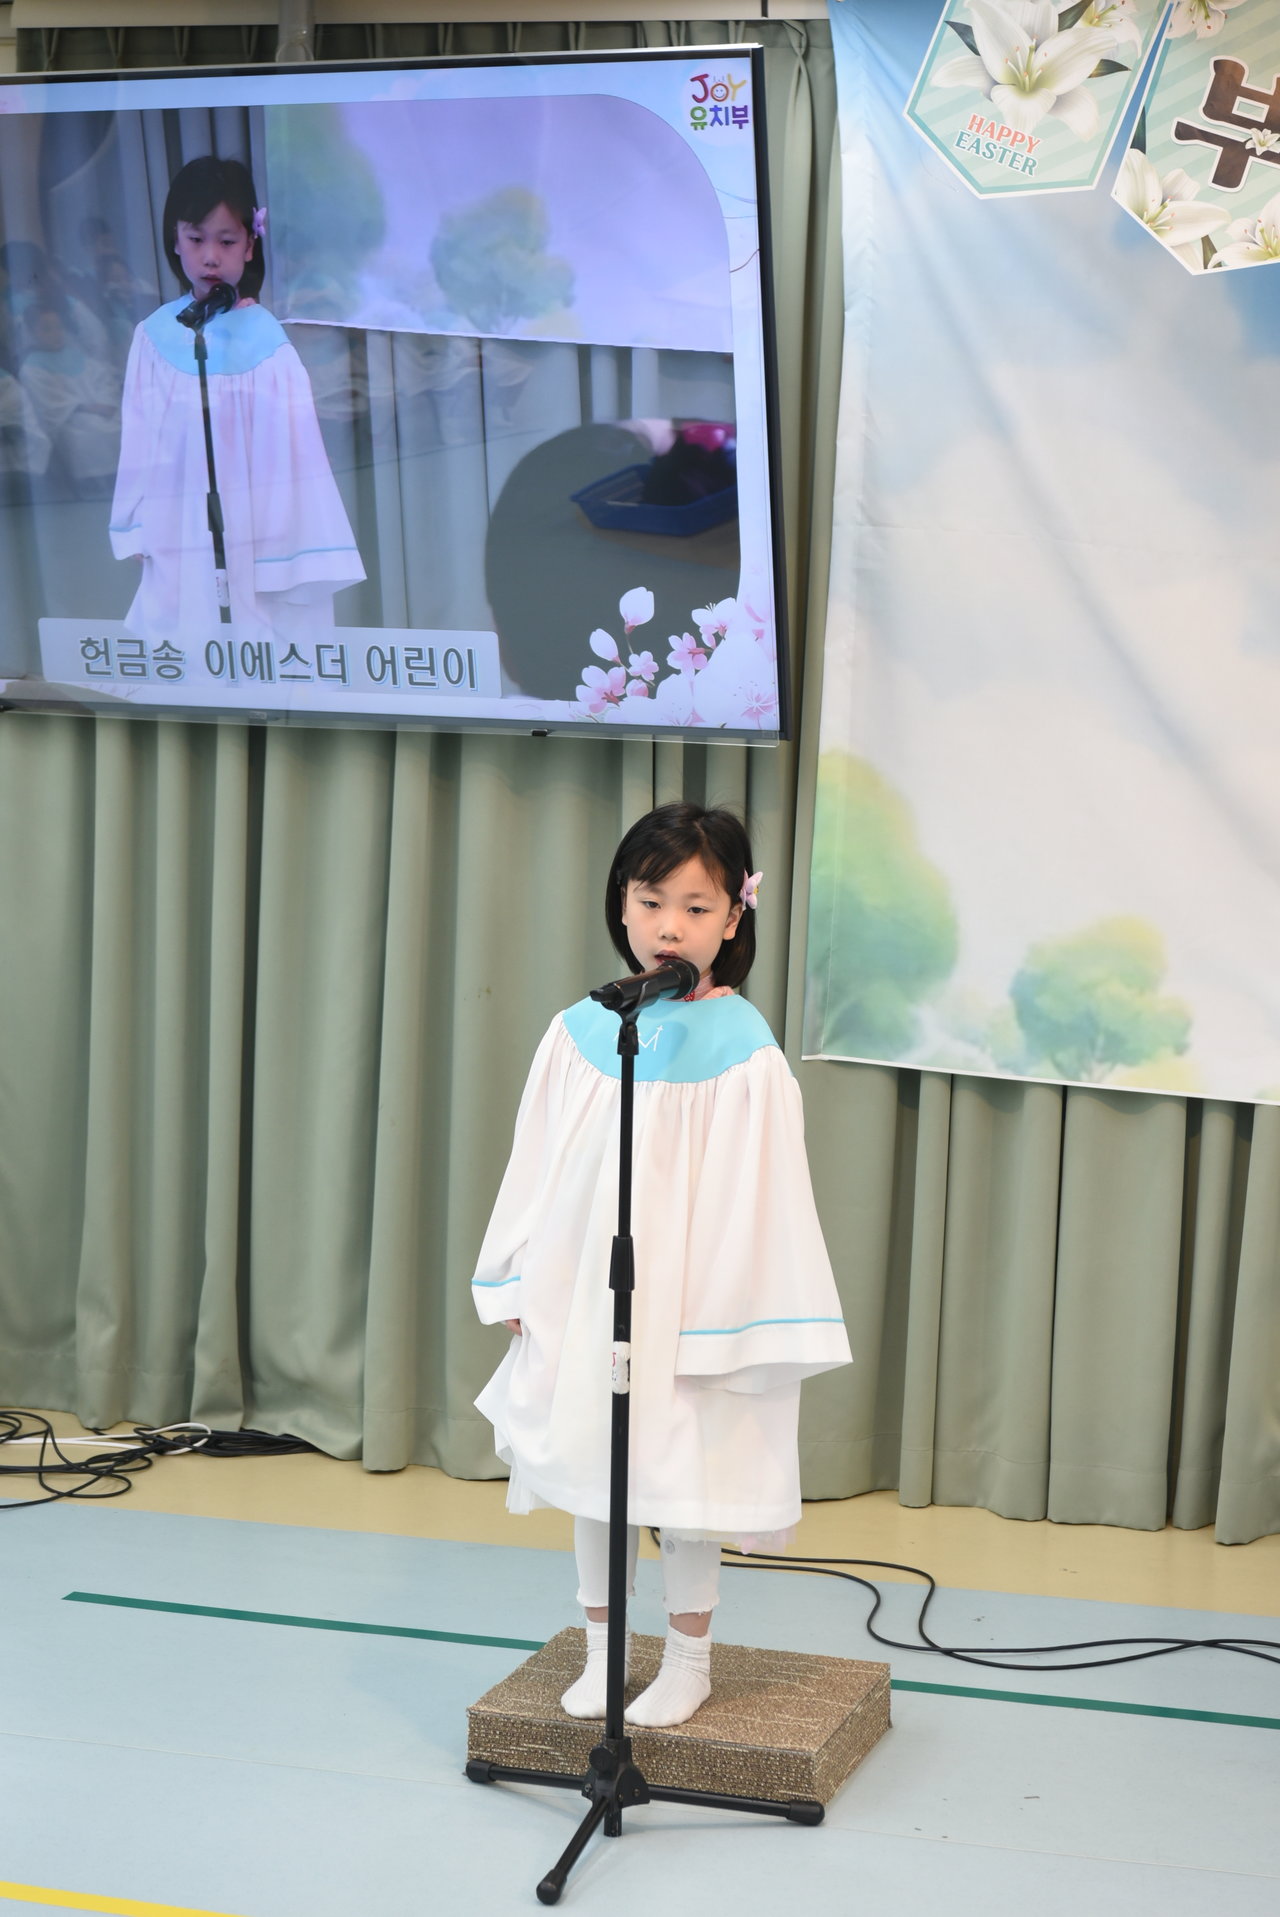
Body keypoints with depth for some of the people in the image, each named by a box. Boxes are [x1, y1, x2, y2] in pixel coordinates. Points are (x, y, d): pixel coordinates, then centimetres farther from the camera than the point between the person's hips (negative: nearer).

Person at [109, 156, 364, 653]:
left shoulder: (264, 338, -7)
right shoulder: (156, 335, 2)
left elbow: (289, 442, -4)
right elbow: (140, 440, 7)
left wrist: (292, 553, -2)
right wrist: (138, 528, 7)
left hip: (256, 538, -2)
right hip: (181, 538, 2)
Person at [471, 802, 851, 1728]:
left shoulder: (743, 1051, -11)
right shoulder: (581, 1033, 0)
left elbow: (758, 1195, -9)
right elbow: (538, 1167, 7)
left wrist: (738, 1318, -10)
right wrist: (517, 1285, 8)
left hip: (688, 1301, -4)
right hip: (580, 1296, 4)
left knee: (682, 1481, 7)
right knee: (589, 1479, 14)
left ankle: (688, 1663, 24)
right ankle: (601, 1653, 30)